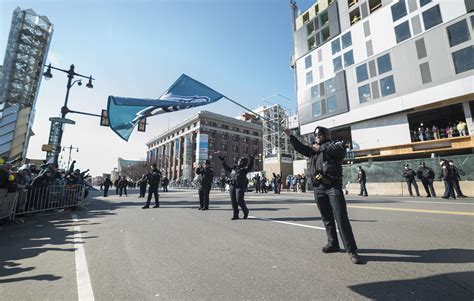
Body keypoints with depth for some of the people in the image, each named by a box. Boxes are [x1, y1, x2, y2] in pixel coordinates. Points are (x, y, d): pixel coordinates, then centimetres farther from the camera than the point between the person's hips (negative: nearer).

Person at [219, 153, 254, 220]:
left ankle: (246, 211, 17)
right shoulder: (234, 168, 20)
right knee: (233, 201, 4)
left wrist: (251, 160, -27)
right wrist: (223, 161, 33)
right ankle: (235, 215, 14)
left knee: (239, 201, -10)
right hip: (232, 186, 6)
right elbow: (226, 168, 33)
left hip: (240, 186, -5)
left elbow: (249, 167, -14)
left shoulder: (244, 169, 5)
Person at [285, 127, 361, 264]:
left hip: (333, 186, -5)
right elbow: (300, 147, 18)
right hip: (318, 187, 6)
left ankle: (352, 250, 0)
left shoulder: (335, 144, 5)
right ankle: (333, 244, 24)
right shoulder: (313, 148, 21)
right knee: (327, 218, 12)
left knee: (341, 218, -7)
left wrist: (321, 148, -11)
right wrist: (291, 136, 10)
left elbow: (341, 149, -16)